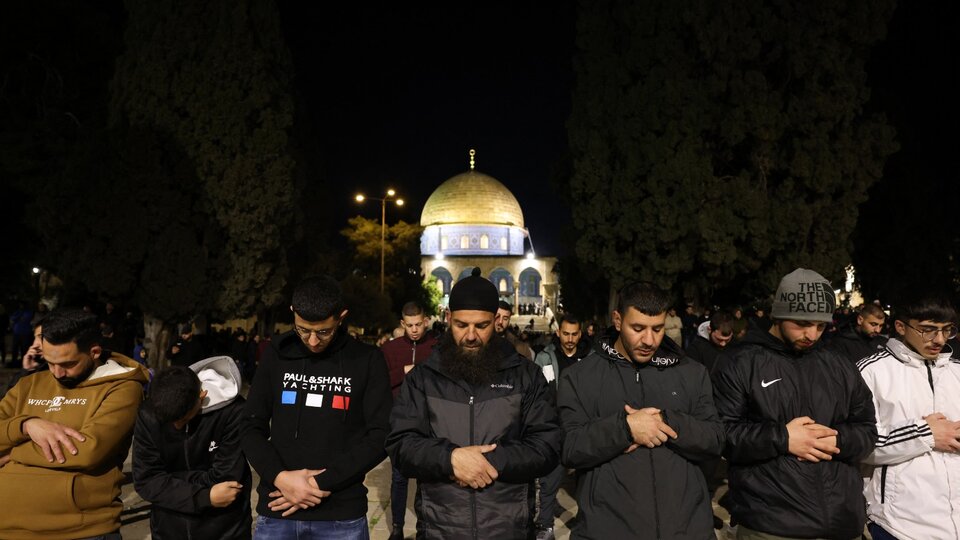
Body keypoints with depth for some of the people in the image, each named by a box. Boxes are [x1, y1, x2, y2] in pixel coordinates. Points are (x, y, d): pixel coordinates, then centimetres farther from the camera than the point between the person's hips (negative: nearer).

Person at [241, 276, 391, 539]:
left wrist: (319, 483, -13)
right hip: (277, 511, 2)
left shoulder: (368, 360, -5)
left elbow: (380, 436, -8)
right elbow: (252, 427, 3)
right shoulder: (276, 354, 1)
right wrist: (279, 477, -12)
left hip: (342, 514, -1)